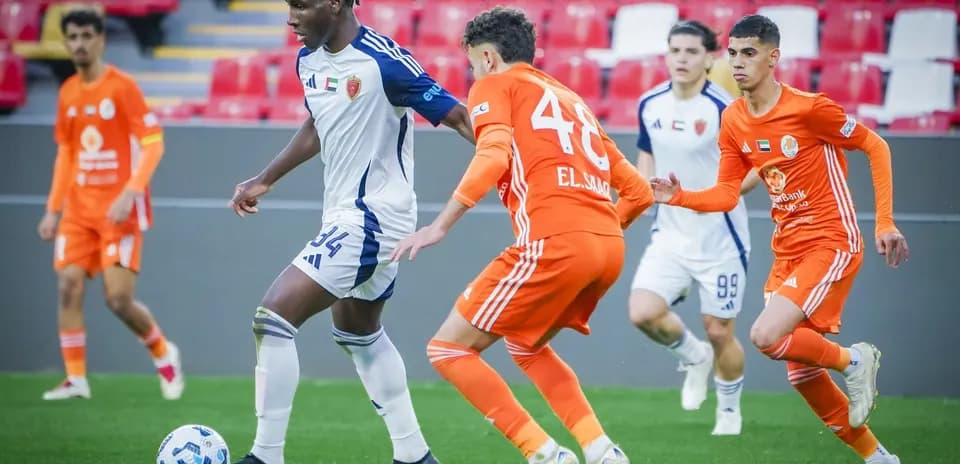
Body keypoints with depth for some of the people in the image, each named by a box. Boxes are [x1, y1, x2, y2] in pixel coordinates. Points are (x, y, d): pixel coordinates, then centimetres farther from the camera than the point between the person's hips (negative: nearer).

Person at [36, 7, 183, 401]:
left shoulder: (122, 87, -9)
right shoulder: (68, 93, 9)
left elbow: (153, 143, -12)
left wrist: (129, 194, -24)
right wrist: (52, 210, 12)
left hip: (119, 211, -6)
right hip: (79, 210, 6)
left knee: (118, 298, -10)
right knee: (68, 287, -7)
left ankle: (163, 353, 17)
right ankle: (76, 379, -1)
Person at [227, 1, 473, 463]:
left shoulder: (383, 62, -21)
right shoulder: (309, 60, 5)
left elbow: (458, 116, -16)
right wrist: (265, 180, 26)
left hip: (371, 219, -10)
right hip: (343, 216, 10)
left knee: (272, 319, -15)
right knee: (359, 335, 24)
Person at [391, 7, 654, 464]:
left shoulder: (495, 85, 11)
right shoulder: (572, 99, 30)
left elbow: (494, 156, -11)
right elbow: (638, 191, 27)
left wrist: (440, 225, -14)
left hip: (554, 243, -8)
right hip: (610, 247, 8)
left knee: (448, 348, 3)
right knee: (524, 344, 29)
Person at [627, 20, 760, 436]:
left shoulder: (725, 108, -17)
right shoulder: (650, 104, 0)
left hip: (719, 240, -4)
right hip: (670, 235, 4)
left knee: (719, 332, 4)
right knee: (643, 313, -15)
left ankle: (729, 413, 30)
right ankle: (694, 358, 17)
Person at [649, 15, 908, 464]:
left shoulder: (808, 108, -17)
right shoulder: (733, 121, 2)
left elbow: (876, 147, -7)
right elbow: (726, 194, 7)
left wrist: (884, 224, -9)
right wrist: (679, 197, -12)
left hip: (832, 244, -7)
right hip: (787, 252, 7)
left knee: (765, 336, -24)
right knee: (801, 374, 8)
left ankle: (852, 360, 3)